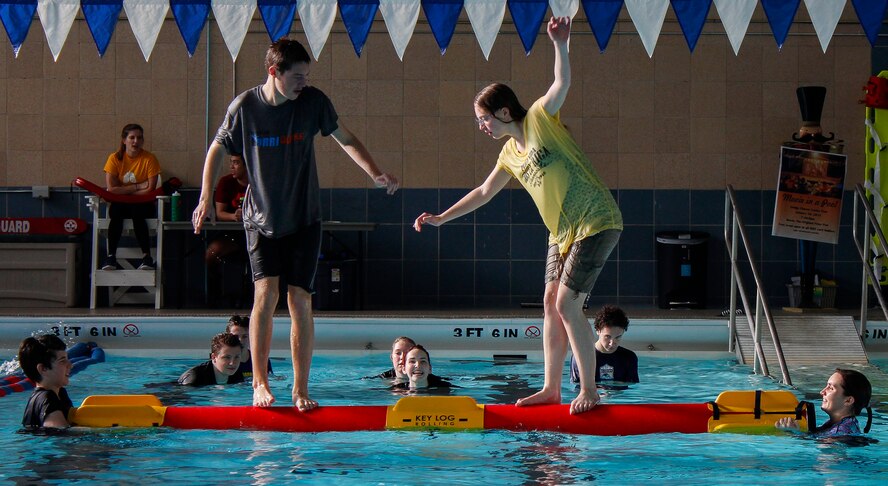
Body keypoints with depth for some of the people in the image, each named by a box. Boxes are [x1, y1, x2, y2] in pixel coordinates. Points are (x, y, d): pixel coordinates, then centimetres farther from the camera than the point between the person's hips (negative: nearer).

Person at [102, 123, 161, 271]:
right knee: (116, 212, -32)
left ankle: (147, 257, -36)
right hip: (121, 204, 1)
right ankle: (111, 256, -36)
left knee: (136, 213, -33)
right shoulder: (115, 158, -5)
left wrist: (123, 190, -11)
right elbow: (111, 188, -14)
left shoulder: (149, 159, -7)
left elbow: (150, 189, -14)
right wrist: (138, 187, -16)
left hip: (142, 204, -1)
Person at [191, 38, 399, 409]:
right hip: (261, 219, -1)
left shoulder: (313, 102, -7)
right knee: (266, 292, -16)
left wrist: (376, 174, -9)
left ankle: (300, 390, 3)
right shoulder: (244, 107, -8)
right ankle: (259, 382, -8)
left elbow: (346, 140, 5)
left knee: (300, 299, -4)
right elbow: (217, 149, 6)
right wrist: (205, 197, -3)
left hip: (303, 219, 1)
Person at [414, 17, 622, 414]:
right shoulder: (510, 153, 12)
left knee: (567, 305, -12)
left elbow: (563, 83, -24)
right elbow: (484, 192, 23)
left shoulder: (541, 119, -8)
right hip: (562, 231, 8)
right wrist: (441, 218, 22)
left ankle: (589, 390, -5)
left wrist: (560, 45, -40)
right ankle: (551, 388, 14)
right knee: (551, 303, 6)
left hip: (595, 222, -8)